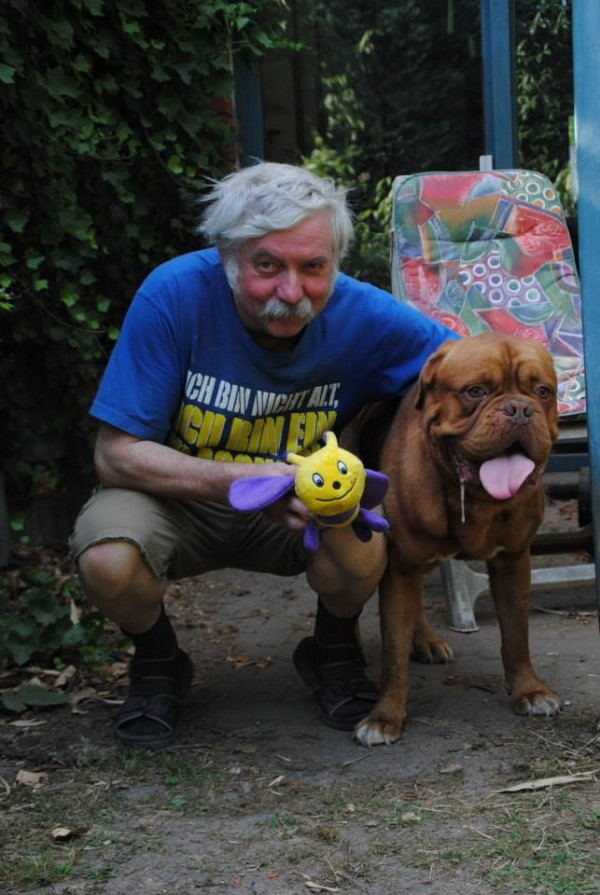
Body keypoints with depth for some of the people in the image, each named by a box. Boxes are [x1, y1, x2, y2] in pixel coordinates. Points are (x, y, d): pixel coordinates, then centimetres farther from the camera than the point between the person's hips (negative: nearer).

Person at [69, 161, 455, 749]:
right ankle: (158, 662, 5)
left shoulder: (363, 317, -19)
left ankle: (333, 650, 6)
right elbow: (115, 454, -23)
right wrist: (242, 480, -37)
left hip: (302, 503, 1)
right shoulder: (173, 294, -25)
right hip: (178, 499, -1)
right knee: (108, 562, -32)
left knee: (362, 549, -31)